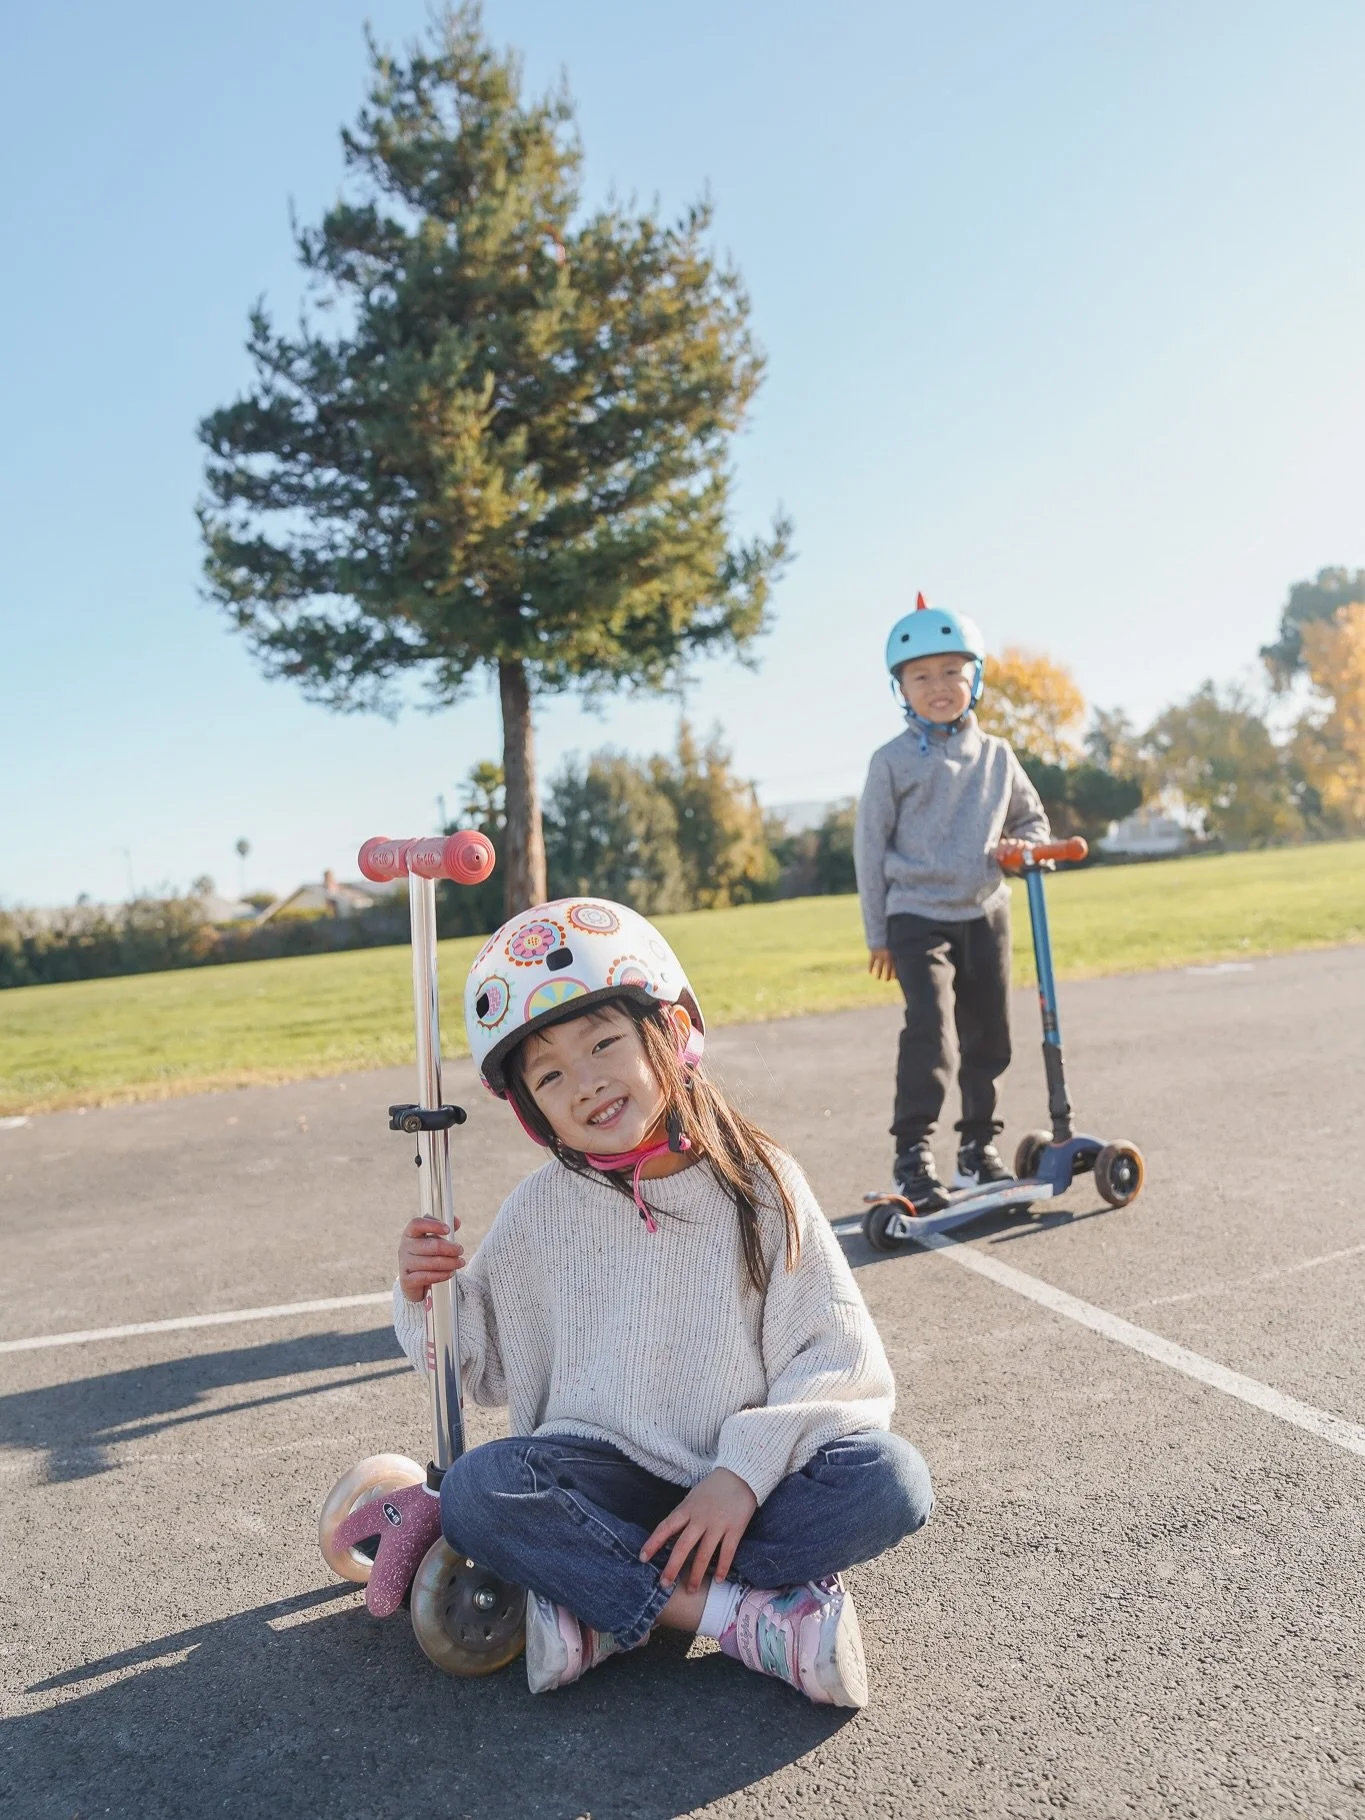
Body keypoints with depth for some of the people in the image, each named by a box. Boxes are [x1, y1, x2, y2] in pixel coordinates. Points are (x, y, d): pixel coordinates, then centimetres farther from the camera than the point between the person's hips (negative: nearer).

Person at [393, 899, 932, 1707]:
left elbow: (839, 1360, -9)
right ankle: (745, 1612, -23)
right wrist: (432, 1297, -11)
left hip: (736, 1482, 0)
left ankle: (597, 1603, -23)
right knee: (477, 1490, -28)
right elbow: (490, 1366, 9)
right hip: (602, 1479, 1)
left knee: (890, 1478, -26)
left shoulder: (758, 1185, -7)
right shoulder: (540, 1213, -2)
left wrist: (743, 1472, -21)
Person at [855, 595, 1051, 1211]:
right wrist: (877, 933, 0)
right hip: (917, 916, -4)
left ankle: (978, 1148, 23)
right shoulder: (892, 760, -2)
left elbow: (1033, 818, 20)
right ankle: (913, 1154, -13)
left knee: (989, 1035, 8)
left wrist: (1023, 845, -6)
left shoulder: (996, 755, 8)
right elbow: (870, 846, 0)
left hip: (985, 912, 4)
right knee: (929, 1025, -19)